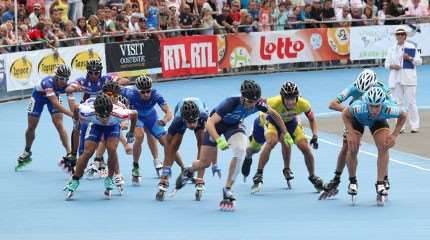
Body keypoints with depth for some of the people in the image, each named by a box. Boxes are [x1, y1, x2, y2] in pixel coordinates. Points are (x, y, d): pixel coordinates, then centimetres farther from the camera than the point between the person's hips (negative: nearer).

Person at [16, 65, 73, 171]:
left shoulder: (65, 85, -31)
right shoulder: (48, 82, -46)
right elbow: (55, 103, -55)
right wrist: (71, 114, -64)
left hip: (53, 95, 2)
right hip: (38, 96, -2)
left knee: (59, 124, -15)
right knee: (31, 127, 8)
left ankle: (69, 153, -14)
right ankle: (27, 153, 32)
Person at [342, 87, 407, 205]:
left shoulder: (388, 109, -41)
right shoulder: (358, 108, -45)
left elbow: (403, 116, -17)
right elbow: (345, 115, -21)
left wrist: (394, 135, -21)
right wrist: (350, 134, -30)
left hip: (378, 121, 1)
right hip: (357, 120, -1)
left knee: (384, 147, -17)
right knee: (352, 148, -15)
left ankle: (380, 184, -7)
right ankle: (352, 181, 8)